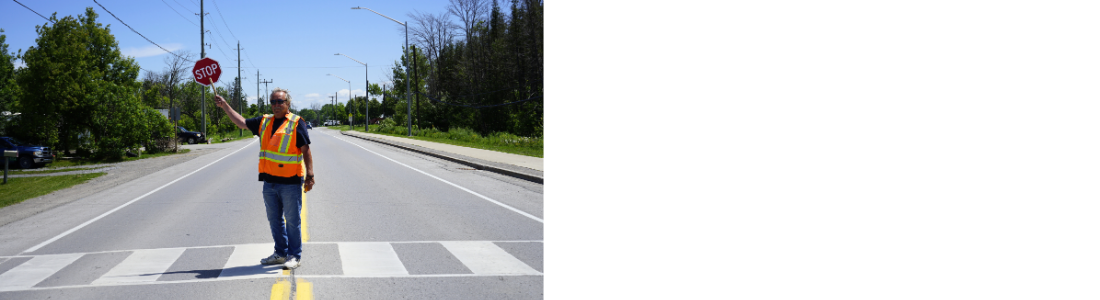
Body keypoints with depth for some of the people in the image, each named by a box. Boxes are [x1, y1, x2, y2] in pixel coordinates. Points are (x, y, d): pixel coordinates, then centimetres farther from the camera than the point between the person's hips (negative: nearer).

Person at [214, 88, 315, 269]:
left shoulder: (296, 123, -5)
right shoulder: (264, 122, 12)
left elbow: (306, 151, -7)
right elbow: (241, 122, 23)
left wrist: (310, 175, -11)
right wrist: (225, 106, 16)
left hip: (290, 181, -6)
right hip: (269, 181, 6)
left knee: (293, 220, -1)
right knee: (274, 220, 13)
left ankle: (295, 256, 8)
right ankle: (281, 253, 24)